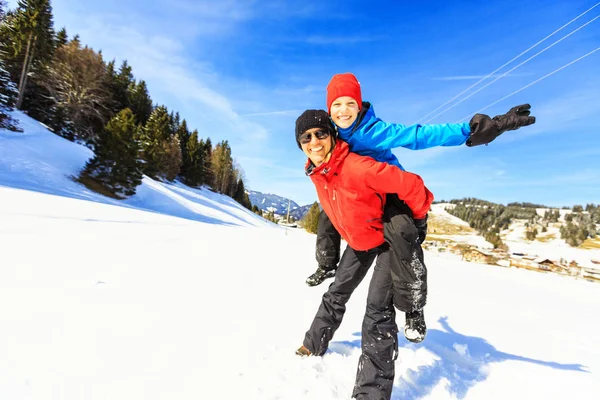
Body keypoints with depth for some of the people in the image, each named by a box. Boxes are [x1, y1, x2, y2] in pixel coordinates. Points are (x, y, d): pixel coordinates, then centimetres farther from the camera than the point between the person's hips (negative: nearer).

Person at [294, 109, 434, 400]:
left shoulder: (357, 166, -36)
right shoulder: (316, 173, -11)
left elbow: (411, 185, -32)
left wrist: (418, 218, -15)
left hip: (387, 237, -7)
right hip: (358, 239, 7)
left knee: (378, 310, -11)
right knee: (337, 292, 18)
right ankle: (314, 345, 39)